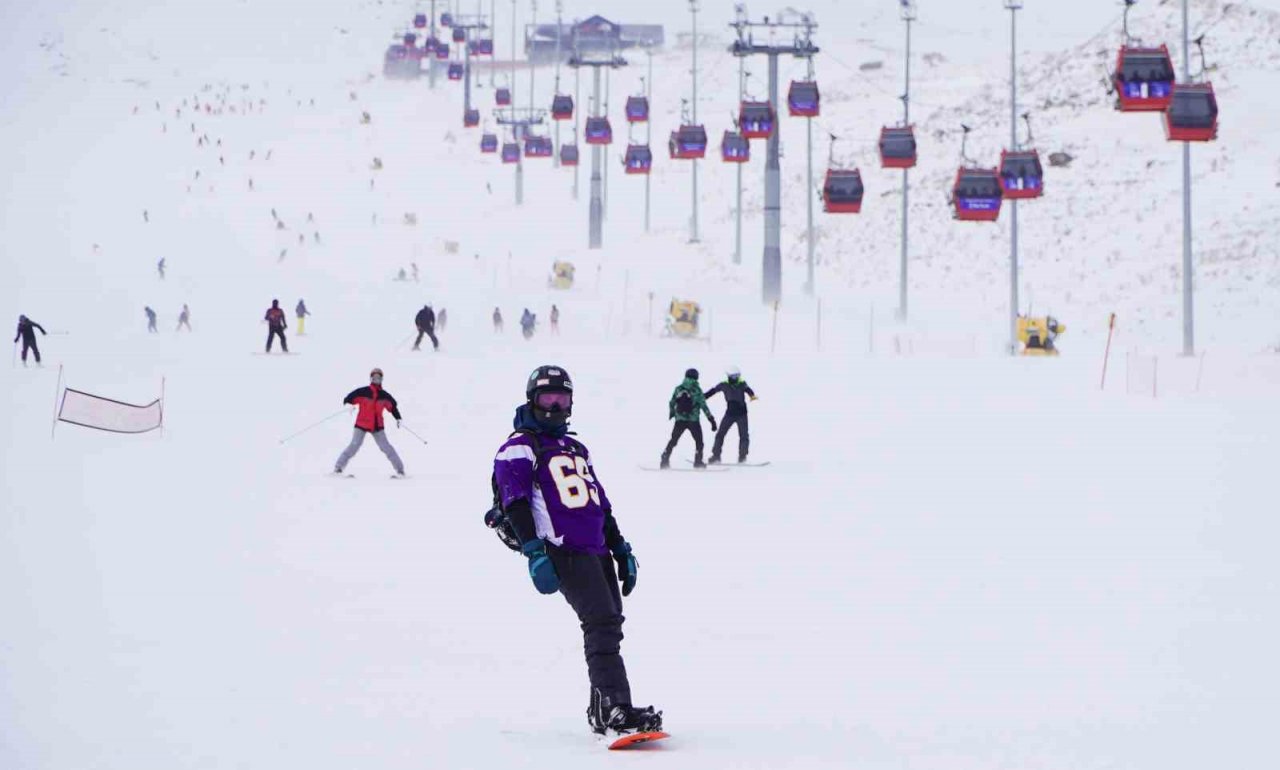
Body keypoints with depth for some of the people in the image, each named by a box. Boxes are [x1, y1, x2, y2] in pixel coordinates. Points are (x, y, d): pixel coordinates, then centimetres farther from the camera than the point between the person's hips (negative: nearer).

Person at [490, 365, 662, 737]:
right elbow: (515, 504, -9)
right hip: (562, 551, -8)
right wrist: (534, 553, -20)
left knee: (609, 626, 3)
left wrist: (620, 549, 24)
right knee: (602, 622, -19)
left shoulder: (577, 450, 27)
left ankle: (604, 712, 8)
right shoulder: (519, 447, 2)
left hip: (597, 551, 8)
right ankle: (614, 709, -25)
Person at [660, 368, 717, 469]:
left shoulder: (678, 389, 1)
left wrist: (671, 413, 30)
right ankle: (698, 461, 6)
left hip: (679, 419, 3)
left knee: (673, 440, 12)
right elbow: (703, 405, -11)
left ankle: (665, 460, 6)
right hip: (693, 420, -3)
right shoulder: (696, 390, -10)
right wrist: (711, 419, -7)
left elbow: (671, 403, 10)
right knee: (699, 441, 12)